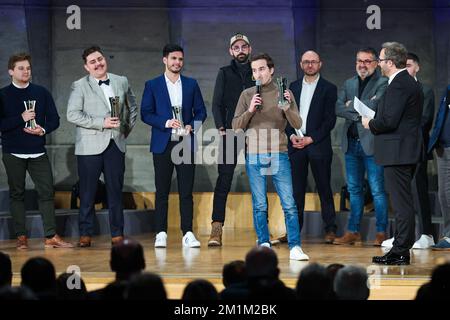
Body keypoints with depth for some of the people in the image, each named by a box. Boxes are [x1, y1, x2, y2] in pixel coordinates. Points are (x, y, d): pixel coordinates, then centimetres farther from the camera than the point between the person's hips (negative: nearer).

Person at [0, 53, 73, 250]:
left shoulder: (41, 93, 8)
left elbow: (54, 119, 9)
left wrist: (43, 130, -11)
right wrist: (21, 119, -16)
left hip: (38, 152, 2)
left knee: (46, 192, -4)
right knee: (17, 194, 3)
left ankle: (51, 237, -3)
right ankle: (21, 237, 8)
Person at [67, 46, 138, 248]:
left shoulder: (122, 82, 12)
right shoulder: (80, 86, -1)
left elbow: (132, 108, 26)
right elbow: (72, 114, -11)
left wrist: (127, 129, 13)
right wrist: (101, 123, -14)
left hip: (116, 145, 3)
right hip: (90, 147, -3)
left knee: (115, 191, 4)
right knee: (88, 193, 0)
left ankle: (117, 234, 10)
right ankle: (85, 234, 7)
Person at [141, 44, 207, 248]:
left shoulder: (191, 84, 12)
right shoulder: (152, 85, 6)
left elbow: (200, 111, 12)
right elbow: (145, 114, 0)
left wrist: (192, 126, -7)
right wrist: (166, 122, -14)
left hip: (186, 144, 1)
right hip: (163, 144, -1)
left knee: (186, 191, 0)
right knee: (162, 191, 1)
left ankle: (188, 233, 2)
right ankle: (161, 234, 5)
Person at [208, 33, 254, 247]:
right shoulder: (225, 73, 10)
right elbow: (216, 104, 5)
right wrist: (221, 128, -7)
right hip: (231, 133, -2)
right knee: (224, 180, -9)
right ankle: (216, 229, -13)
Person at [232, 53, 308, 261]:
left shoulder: (284, 94, 4)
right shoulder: (247, 95, 7)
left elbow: (297, 124, -1)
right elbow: (236, 126, 6)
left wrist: (287, 108, -20)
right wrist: (250, 110, -10)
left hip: (278, 155, -1)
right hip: (254, 155, 1)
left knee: (289, 204, -5)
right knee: (259, 205, 3)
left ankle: (295, 247, -3)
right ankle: (264, 245, 10)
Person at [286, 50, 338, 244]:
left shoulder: (328, 88, 2)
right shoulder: (293, 87, 15)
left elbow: (330, 119, -4)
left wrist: (311, 139, -11)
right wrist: (291, 135, -4)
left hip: (318, 145, -3)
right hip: (296, 145, 3)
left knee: (324, 188, 0)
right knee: (296, 189, 2)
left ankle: (330, 229, 4)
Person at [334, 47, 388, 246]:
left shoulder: (383, 83, -3)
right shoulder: (349, 84, 16)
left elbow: (373, 105, -18)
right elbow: (338, 108, 4)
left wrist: (351, 105, -4)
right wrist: (359, 114, -10)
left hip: (372, 142, -6)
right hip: (351, 143, 6)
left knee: (377, 190, -3)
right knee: (354, 190, 11)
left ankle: (381, 232, 2)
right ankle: (353, 232, 16)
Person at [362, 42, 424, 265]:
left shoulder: (398, 85, -17)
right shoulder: (410, 83, 16)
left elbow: (389, 121, -23)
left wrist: (370, 124, -5)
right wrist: (375, 122, 12)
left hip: (398, 153, -11)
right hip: (407, 152, 11)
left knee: (402, 203, -7)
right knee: (402, 202, 13)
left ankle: (400, 252, -4)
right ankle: (401, 249, 18)